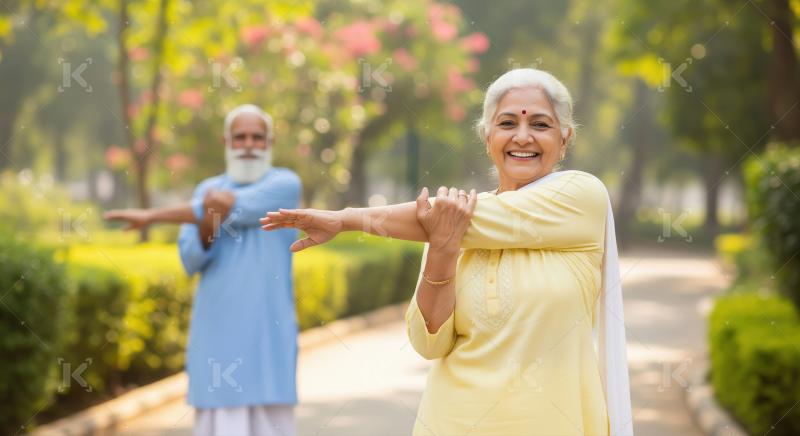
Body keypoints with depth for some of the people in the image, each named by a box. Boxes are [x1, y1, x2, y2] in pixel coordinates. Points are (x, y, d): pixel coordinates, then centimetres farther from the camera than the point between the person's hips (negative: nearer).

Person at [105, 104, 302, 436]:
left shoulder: (286, 184, -1)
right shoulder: (207, 190, 12)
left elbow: (231, 207, -16)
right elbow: (191, 261, 3)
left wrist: (153, 216, -12)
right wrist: (206, 226, -19)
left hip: (267, 333, -3)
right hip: (216, 333, 3)